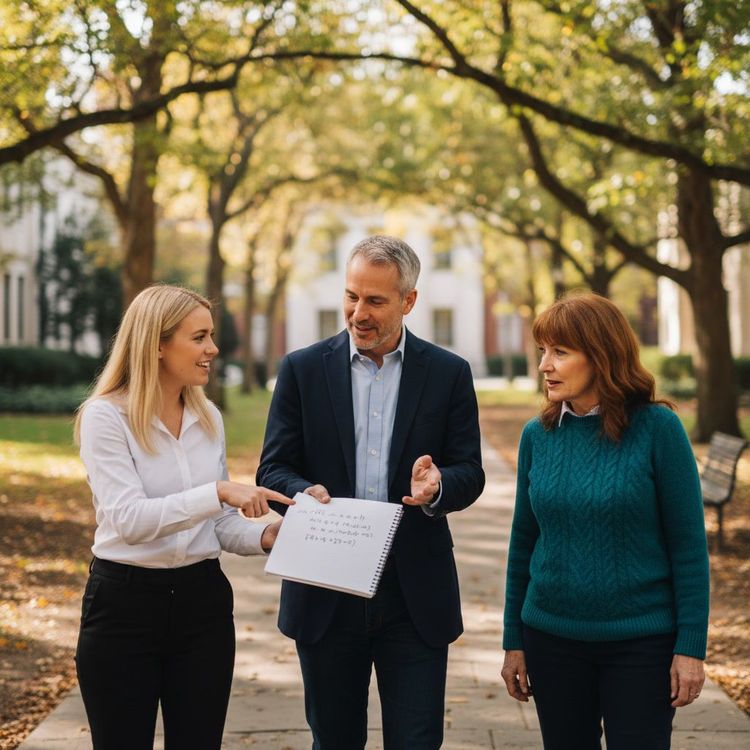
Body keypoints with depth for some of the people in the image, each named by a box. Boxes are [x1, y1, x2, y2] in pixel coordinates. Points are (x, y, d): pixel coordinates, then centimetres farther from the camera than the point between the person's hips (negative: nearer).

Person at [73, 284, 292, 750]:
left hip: (202, 601, 5)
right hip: (126, 602, -5)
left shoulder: (208, 418, 8)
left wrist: (264, 536, -7)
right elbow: (129, 518, -22)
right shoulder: (106, 416, -10)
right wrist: (219, 491, -29)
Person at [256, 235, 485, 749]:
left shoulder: (449, 374, 2)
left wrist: (437, 487, -22)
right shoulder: (303, 369, 3)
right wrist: (303, 492, -21)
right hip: (327, 592, 1)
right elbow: (274, 469, 2)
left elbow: (470, 474, 1)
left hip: (415, 593, 0)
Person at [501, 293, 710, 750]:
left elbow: (688, 544, -8)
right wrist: (514, 642, 7)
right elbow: (523, 542, 7)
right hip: (552, 639, 4)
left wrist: (691, 646, -10)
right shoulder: (538, 435, 0)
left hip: (641, 641, -3)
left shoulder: (656, 428, -10)